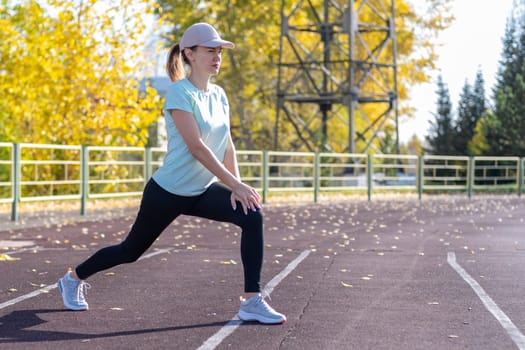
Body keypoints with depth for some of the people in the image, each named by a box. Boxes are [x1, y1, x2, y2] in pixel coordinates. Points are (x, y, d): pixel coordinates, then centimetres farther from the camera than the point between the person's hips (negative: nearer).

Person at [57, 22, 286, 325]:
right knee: (131, 251, 9)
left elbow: (227, 145, 3)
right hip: (168, 191, -6)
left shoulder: (219, 95, 4)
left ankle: (252, 302, -15)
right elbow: (197, 147, -26)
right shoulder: (180, 92, -19)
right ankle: (74, 278, 36)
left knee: (252, 216, -17)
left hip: (201, 191, 6)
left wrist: (237, 184, -11)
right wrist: (236, 184, -27)